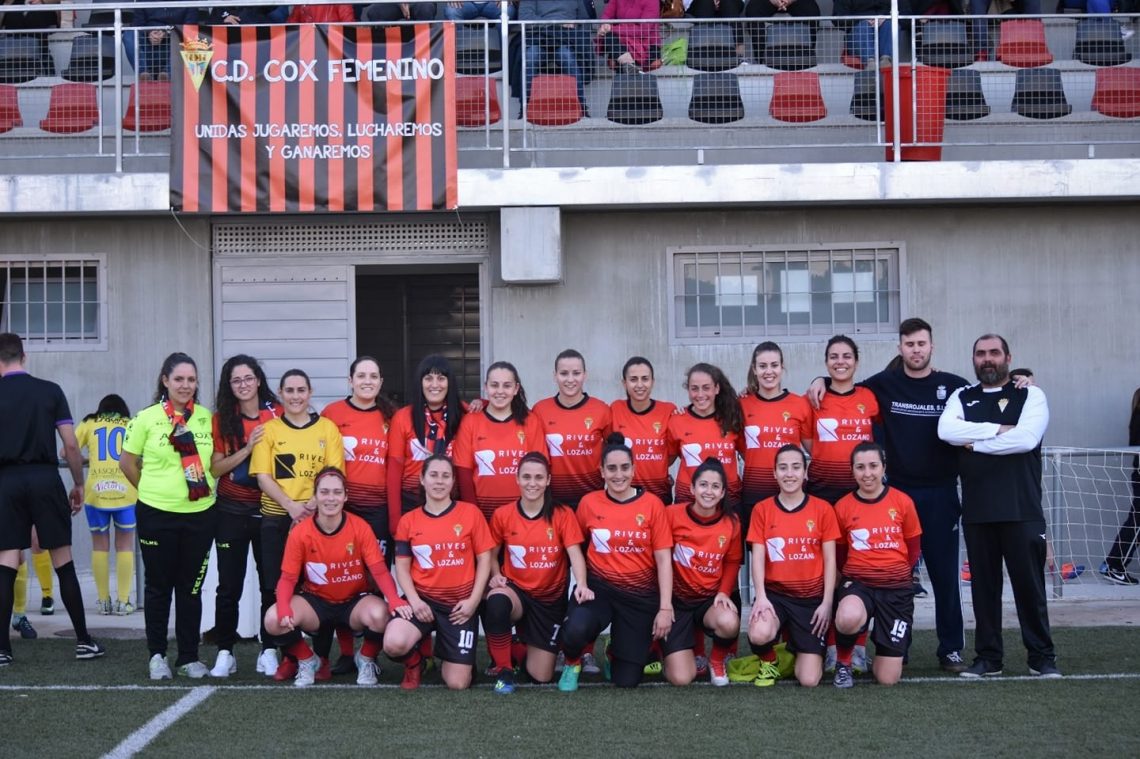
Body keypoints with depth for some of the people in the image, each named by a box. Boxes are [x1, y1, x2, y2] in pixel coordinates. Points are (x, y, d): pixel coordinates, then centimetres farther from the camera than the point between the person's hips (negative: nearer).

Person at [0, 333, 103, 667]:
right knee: (64, 562, 7)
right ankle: (84, 641, 11)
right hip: (45, 477, 0)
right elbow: (71, 444, -1)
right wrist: (78, 483, 10)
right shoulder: (50, 391, 2)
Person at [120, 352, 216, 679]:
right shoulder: (146, 418, -3)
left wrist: (206, 485, 4)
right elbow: (127, 462, 4)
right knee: (158, 585, 8)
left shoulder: (206, 417, 3)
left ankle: (189, 657, 18)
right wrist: (152, 489, 5)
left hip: (200, 514, 2)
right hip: (157, 514, -2)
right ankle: (157, 654, 20)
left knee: (191, 587, 9)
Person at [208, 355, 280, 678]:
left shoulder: (277, 414, 0)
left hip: (269, 509, 0)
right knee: (229, 585, 4)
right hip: (232, 511, 0)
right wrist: (247, 448, -15)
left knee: (272, 583, 3)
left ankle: (269, 651, 13)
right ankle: (225, 653, 12)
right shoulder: (222, 419, 2)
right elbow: (215, 469, -3)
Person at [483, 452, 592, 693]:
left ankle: (527, 644, 37)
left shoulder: (563, 514, -6)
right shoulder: (502, 515, -4)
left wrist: (582, 585, -35)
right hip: (515, 590, 0)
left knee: (541, 677, -1)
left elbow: (575, 553, -17)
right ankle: (504, 669, -16)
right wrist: (496, 576, -11)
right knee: (495, 602, -40)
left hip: (550, 599, 1)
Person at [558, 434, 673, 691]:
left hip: (640, 593, 0)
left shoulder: (652, 504, -5)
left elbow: (663, 559, -4)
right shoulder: (589, 502, -2)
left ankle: (615, 650, 36)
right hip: (598, 586, 0)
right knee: (575, 631, -34)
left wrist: (665, 607, -9)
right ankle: (573, 662, 4)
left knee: (627, 680, -2)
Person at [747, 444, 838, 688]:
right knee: (758, 635, -36)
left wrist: (827, 603, -7)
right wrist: (761, 596, -19)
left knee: (809, 680, -9)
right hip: (774, 593, 0)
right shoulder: (762, 510, 1)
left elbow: (830, 560, 1)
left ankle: (798, 646, 29)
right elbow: (757, 557, -4)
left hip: (812, 598, 0)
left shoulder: (823, 509, 0)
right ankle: (768, 662, 4)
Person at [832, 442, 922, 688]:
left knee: (887, 679, -3)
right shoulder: (843, 507, -2)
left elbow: (913, 549, 11)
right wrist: (852, 576, -1)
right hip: (857, 583, -1)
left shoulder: (903, 502, -1)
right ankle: (843, 661, -5)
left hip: (897, 588, 1)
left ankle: (890, 647, 35)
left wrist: (895, 573, 6)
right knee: (848, 619, -40)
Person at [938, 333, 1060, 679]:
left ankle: (1042, 657, 11)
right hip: (977, 510, 3)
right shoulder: (962, 398, 12)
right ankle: (988, 657, 16)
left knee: (1029, 582, 0)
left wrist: (975, 443, -8)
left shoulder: (1031, 396, 4)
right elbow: (946, 430, -8)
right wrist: (998, 430, -13)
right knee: (983, 584, 8)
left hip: (1021, 508, -3)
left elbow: (1026, 438, -15)